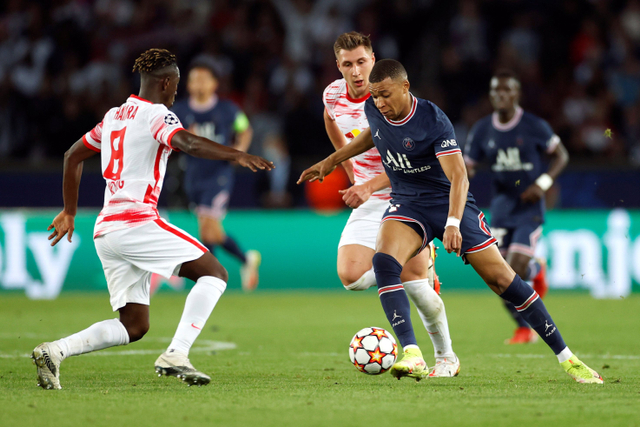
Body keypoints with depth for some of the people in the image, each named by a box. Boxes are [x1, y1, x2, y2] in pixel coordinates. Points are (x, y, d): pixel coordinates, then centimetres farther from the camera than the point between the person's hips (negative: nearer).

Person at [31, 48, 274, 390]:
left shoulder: (114, 115, 21)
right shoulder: (156, 115, -4)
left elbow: (73, 156, 29)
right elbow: (188, 144, -24)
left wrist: (69, 213, 34)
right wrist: (236, 155, -27)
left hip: (105, 230, 9)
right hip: (137, 222, -8)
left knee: (134, 327, 11)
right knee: (214, 273, -4)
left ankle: (53, 351, -3)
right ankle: (175, 355, -18)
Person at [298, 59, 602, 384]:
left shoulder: (433, 120, -23)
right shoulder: (373, 110, -6)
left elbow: (458, 176, -29)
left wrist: (453, 224, -43)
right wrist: (332, 160, 24)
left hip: (448, 202, -4)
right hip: (406, 204, 4)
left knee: (502, 279, -7)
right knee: (384, 261, -28)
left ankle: (566, 358, 4)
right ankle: (412, 356, -35)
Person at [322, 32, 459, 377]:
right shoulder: (333, 94, -1)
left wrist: (369, 186, -33)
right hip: (368, 204, 5)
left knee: (413, 282, -11)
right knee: (351, 278, -13)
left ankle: (446, 357, 9)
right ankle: (421, 263, 14)